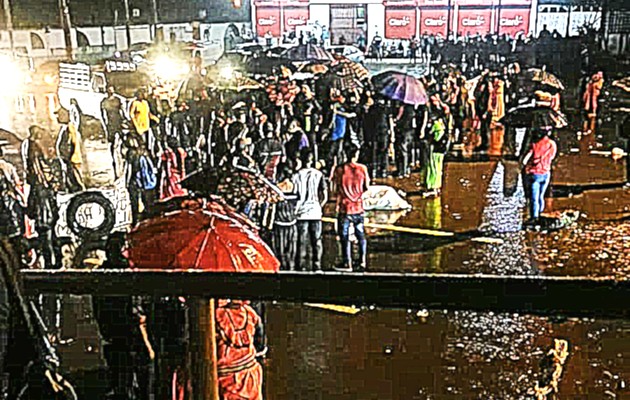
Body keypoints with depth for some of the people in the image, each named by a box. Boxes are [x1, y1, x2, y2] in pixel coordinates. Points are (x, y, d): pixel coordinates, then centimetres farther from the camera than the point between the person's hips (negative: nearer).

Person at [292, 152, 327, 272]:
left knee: (302, 240, 4)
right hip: (316, 213, 0)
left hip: (301, 213, 0)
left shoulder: (297, 175, 0)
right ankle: (317, 265, 6)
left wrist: (296, 208, 11)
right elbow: (325, 197, 0)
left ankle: (301, 265, 3)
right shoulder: (319, 174, 2)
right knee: (317, 240, 7)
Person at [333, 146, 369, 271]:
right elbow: (366, 187, 4)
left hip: (344, 206, -2)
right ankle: (362, 261, 8)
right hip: (358, 206, 2)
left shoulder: (340, 169, -6)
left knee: (345, 236, 4)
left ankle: (347, 263, 4)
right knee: (361, 235, 13)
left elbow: (336, 188, -3)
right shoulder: (362, 168, -3)